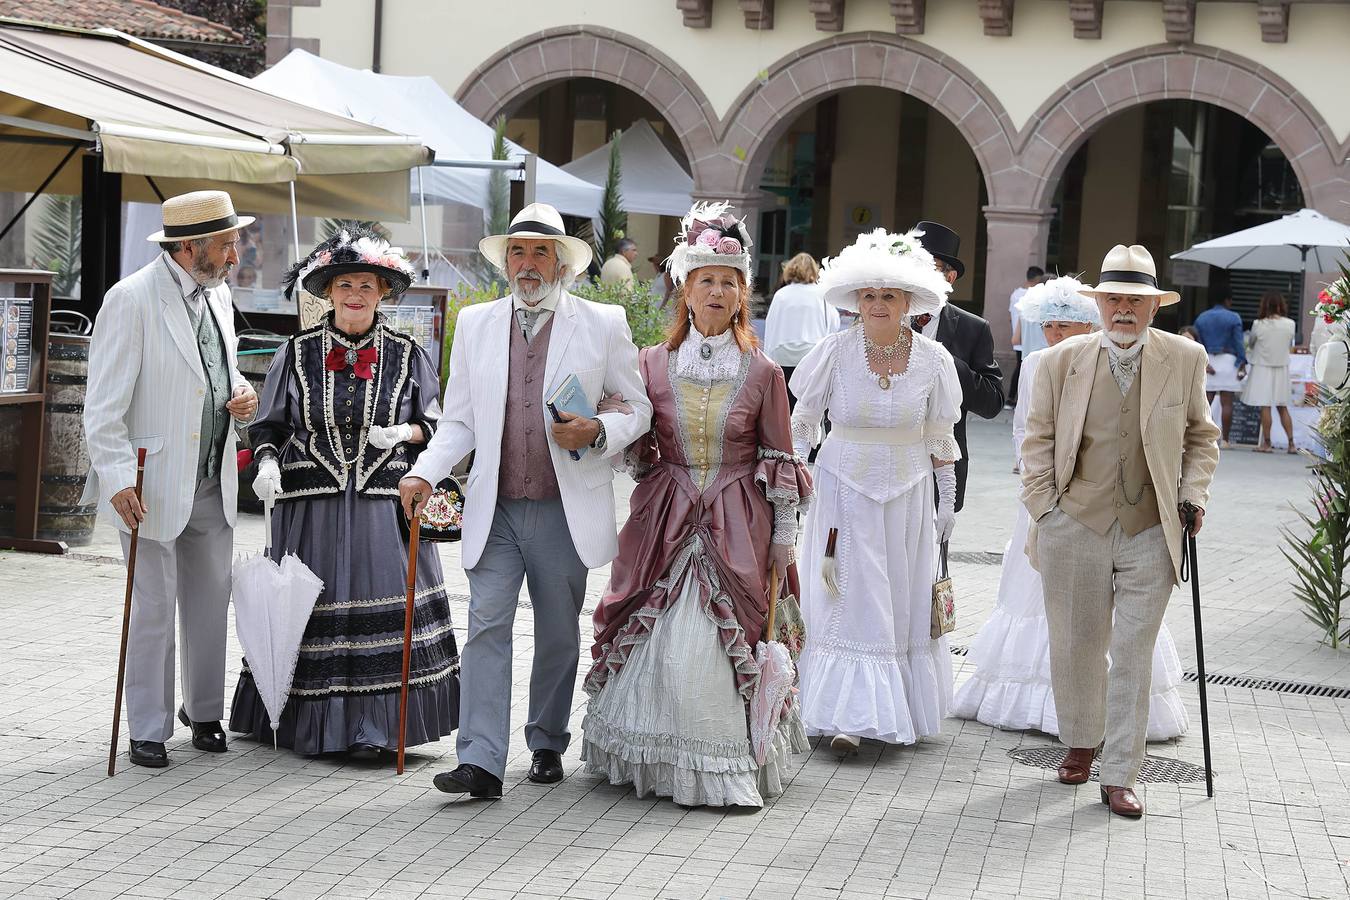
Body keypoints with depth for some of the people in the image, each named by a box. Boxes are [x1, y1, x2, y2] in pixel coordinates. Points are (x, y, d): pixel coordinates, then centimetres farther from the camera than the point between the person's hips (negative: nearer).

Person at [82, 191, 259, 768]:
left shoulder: (218, 294, 10)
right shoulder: (131, 299, -13)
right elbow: (104, 406, -15)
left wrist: (243, 397, 3)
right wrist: (118, 480, -24)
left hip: (213, 483, 7)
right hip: (154, 485, -7)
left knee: (211, 601, 13)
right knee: (154, 608, 1)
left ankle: (204, 711, 29)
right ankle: (148, 730, 13)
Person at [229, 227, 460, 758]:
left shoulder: (406, 355, 6)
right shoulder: (297, 353, 6)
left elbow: (438, 426, 11)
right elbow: (268, 425, 8)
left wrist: (403, 434, -9)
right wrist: (267, 462, -11)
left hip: (383, 503, 0)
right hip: (311, 505, 0)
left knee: (384, 610, -4)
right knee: (311, 610, 1)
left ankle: (372, 728, 3)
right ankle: (311, 723, 13)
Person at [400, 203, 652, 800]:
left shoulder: (603, 324, 1)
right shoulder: (475, 324, 8)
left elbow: (637, 409, 5)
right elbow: (460, 421, 9)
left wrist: (597, 432, -15)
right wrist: (424, 474, -6)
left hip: (566, 510, -1)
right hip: (495, 509, 1)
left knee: (558, 635, 10)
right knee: (487, 626, -10)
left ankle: (547, 745, 28)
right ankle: (480, 762, -12)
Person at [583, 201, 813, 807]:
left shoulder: (762, 373, 1)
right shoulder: (653, 364, 4)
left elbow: (781, 462, 4)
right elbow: (635, 453, 11)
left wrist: (784, 539, 1)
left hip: (736, 529, -1)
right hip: (664, 523, 2)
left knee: (725, 643, -6)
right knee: (657, 641, 0)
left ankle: (728, 767, 4)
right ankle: (656, 759, 15)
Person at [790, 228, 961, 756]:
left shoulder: (933, 360, -5)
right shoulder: (835, 352, -10)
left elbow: (939, 437, 6)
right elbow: (803, 421, 3)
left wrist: (947, 499, 9)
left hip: (908, 494, 2)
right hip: (844, 490, -2)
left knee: (904, 603, 9)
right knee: (849, 603, -5)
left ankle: (903, 706, 20)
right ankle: (848, 715, -4)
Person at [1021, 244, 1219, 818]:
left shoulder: (1185, 360, 1)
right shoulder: (1062, 361, -1)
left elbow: (1200, 435, 14)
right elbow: (1039, 438, 7)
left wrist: (1193, 493, 2)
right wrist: (1043, 507, 1)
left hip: (1151, 533, 0)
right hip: (1075, 528, 1)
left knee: (1133, 656, 0)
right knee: (1075, 646, 13)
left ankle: (1119, 777, 6)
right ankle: (1079, 743, 36)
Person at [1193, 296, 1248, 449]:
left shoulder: (1201, 318, 9)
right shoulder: (1233, 318, -3)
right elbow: (1238, 343, -7)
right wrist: (1242, 364, -5)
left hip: (1208, 362, 3)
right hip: (1228, 361, -3)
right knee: (1227, 403, -2)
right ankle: (1225, 440, -4)